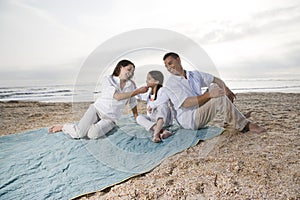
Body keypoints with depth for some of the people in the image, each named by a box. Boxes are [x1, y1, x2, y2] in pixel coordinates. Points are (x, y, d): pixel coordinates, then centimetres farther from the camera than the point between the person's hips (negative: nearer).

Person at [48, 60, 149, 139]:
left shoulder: (131, 85, 3)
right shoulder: (108, 79, -9)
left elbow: (132, 102, 18)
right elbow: (117, 96, -22)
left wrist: (137, 118, 22)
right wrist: (138, 91, -19)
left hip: (110, 119, 2)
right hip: (97, 109, -2)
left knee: (93, 134, -28)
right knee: (79, 133, -22)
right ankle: (63, 127, 12)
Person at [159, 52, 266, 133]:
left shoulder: (194, 75, 11)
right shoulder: (171, 83, -10)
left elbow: (215, 79, 18)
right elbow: (185, 103, -22)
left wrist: (225, 89, -4)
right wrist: (208, 94, -29)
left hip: (200, 113, 7)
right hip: (188, 120, -7)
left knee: (214, 87, -1)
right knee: (220, 98, -22)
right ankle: (245, 125, -11)